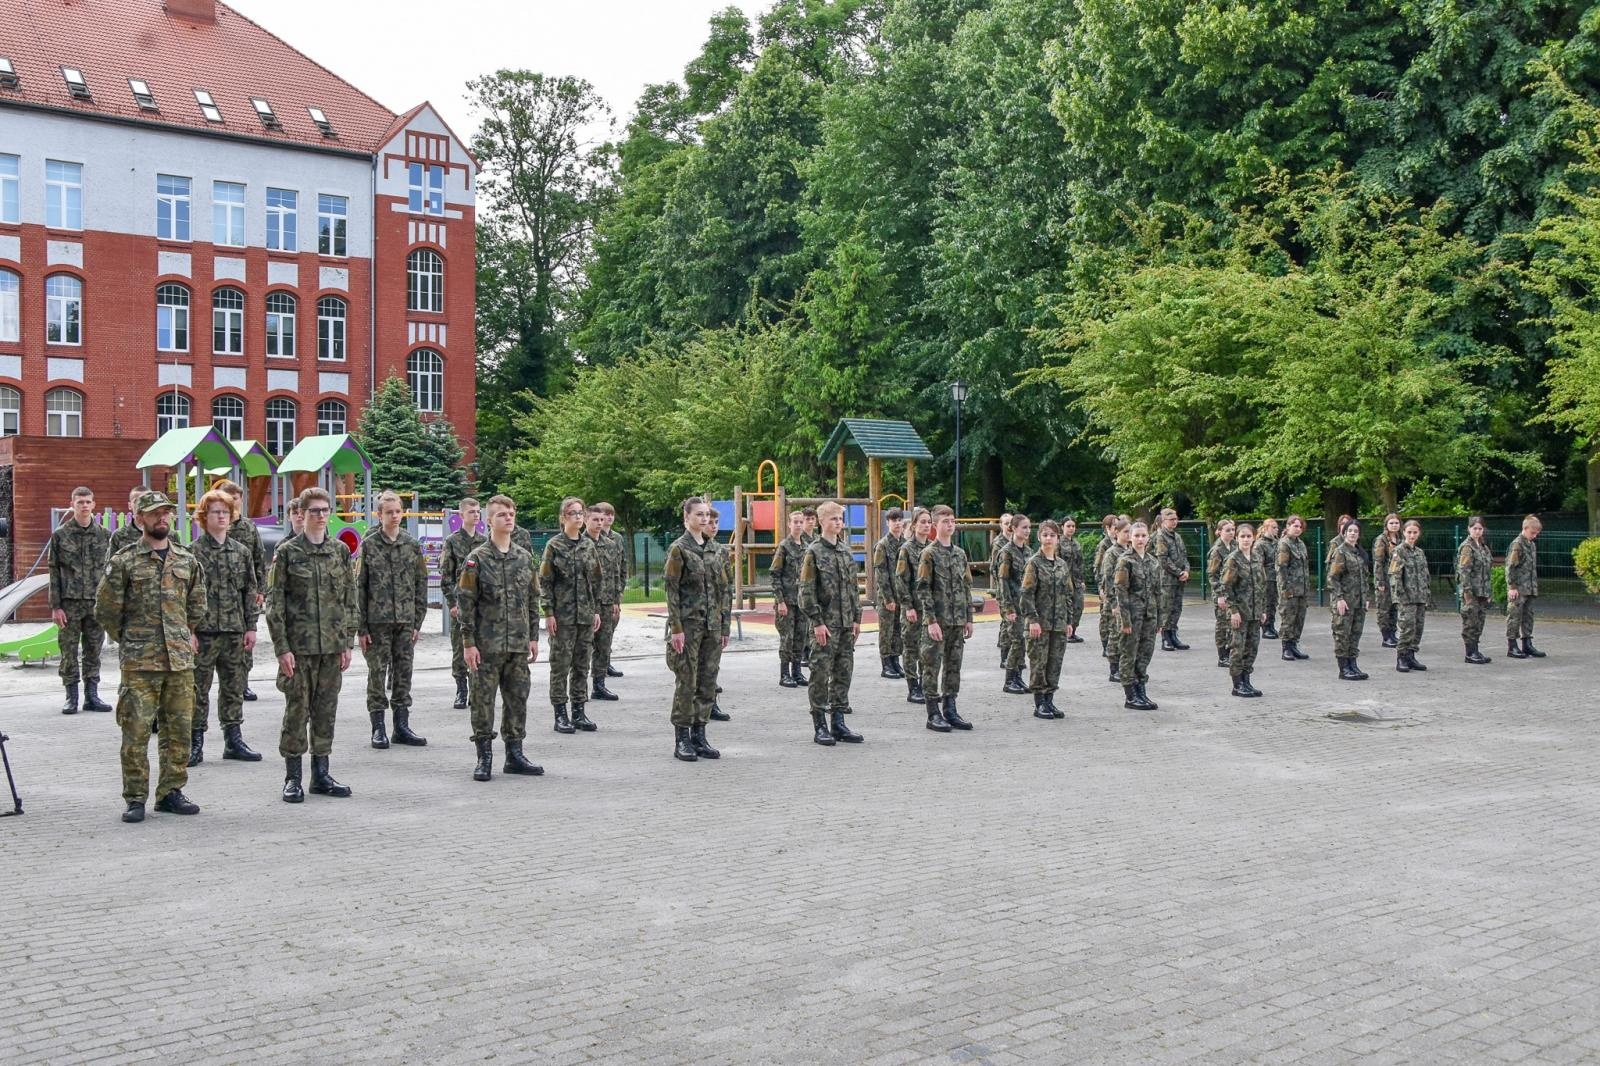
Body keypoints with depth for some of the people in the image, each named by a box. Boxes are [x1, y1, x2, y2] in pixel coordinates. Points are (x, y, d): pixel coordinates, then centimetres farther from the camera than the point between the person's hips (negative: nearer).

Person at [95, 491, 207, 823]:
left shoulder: (187, 561, 11)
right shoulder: (123, 562, -2)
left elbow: (197, 605, 23)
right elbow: (105, 611, 2)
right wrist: (128, 640, 6)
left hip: (180, 660, 4)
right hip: (139, 662, -4)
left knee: (178, 730, 7)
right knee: (136, 732, -3)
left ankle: (171, 792, 17)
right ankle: (135, 798, 6)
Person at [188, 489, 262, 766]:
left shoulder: (241, 552, 10)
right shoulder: (192, 551, -3)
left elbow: (250, 591, 12)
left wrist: (251, 626, 6)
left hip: (234, 631, 4)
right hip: (203, 631, -4)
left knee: (234, 689, 10)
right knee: (198, 690, 1)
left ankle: (234, 740, 19)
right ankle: (195, 744, 9)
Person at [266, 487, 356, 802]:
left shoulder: (340, 550, 7)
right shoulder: (287, 552, -3)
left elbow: (350, 600, 10)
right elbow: (274, 603, -5)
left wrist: (347, 643, 4)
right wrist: (282, 647, -11)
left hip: (333, 646, 3)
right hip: (299, 646, -3)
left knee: (326, 710, 8)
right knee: (297, 710, 0)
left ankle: (321, 775, 17)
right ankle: (292, 778, 9)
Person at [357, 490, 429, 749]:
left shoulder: (412, 545, 6)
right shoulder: (369, 545, -2)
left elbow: (421, 584, 9)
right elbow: (359, 587, -2)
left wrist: (418, 621, 4)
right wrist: (361, 627, -7)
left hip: (405, 621, 3)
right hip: (377, 621, -3)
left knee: (403, 673, 7)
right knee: (377, 673, 2)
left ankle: (402, 726, 16)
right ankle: (378, 728, 9)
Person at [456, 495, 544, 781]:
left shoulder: (525, 557, 9)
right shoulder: (477, 559, -5)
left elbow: (533, 599, 14)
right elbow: (465, 602, -6)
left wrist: (533, 637, 10)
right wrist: (468, 642, -11)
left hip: (518, 645, 4)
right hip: (486, 645, -4)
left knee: (517, 700, 8)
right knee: (483, 701, 1)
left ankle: (514, 755, 18)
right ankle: (484, 758, 10)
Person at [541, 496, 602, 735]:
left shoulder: (589, 545, 9)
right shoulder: (554, 545, -5)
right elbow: (545, 581, -6)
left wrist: (597, 610, 9)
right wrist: (549, 613, -12)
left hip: (586, 614, 5)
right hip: (562, 614, -5)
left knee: (582, 664, 8)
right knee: (561, 664, -1)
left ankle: (579, 712, 15)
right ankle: (560, 714, 5)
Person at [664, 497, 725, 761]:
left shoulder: (712, 549, 11)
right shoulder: (678, 549, -7)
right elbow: (671, 590, -11)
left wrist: (724, 626, 11)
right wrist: (676, 628, -16)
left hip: (711, 625, 6)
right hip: (688, 624, -6)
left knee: (708, 683, 7)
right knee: (687, 683, -2)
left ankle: (699, 736, 15)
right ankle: (681, 741, 6)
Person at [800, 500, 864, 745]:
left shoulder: (846, 551, 12)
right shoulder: (814, 552, -7)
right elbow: (807, 591, -11)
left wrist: (856, 618, 12)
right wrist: (817, 622, -15)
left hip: (846, 624, 6)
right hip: (825, 624, -6)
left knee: (843, 673, 9)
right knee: (821, 673, -2)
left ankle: (838, 723, 16)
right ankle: (820, 726, 4)